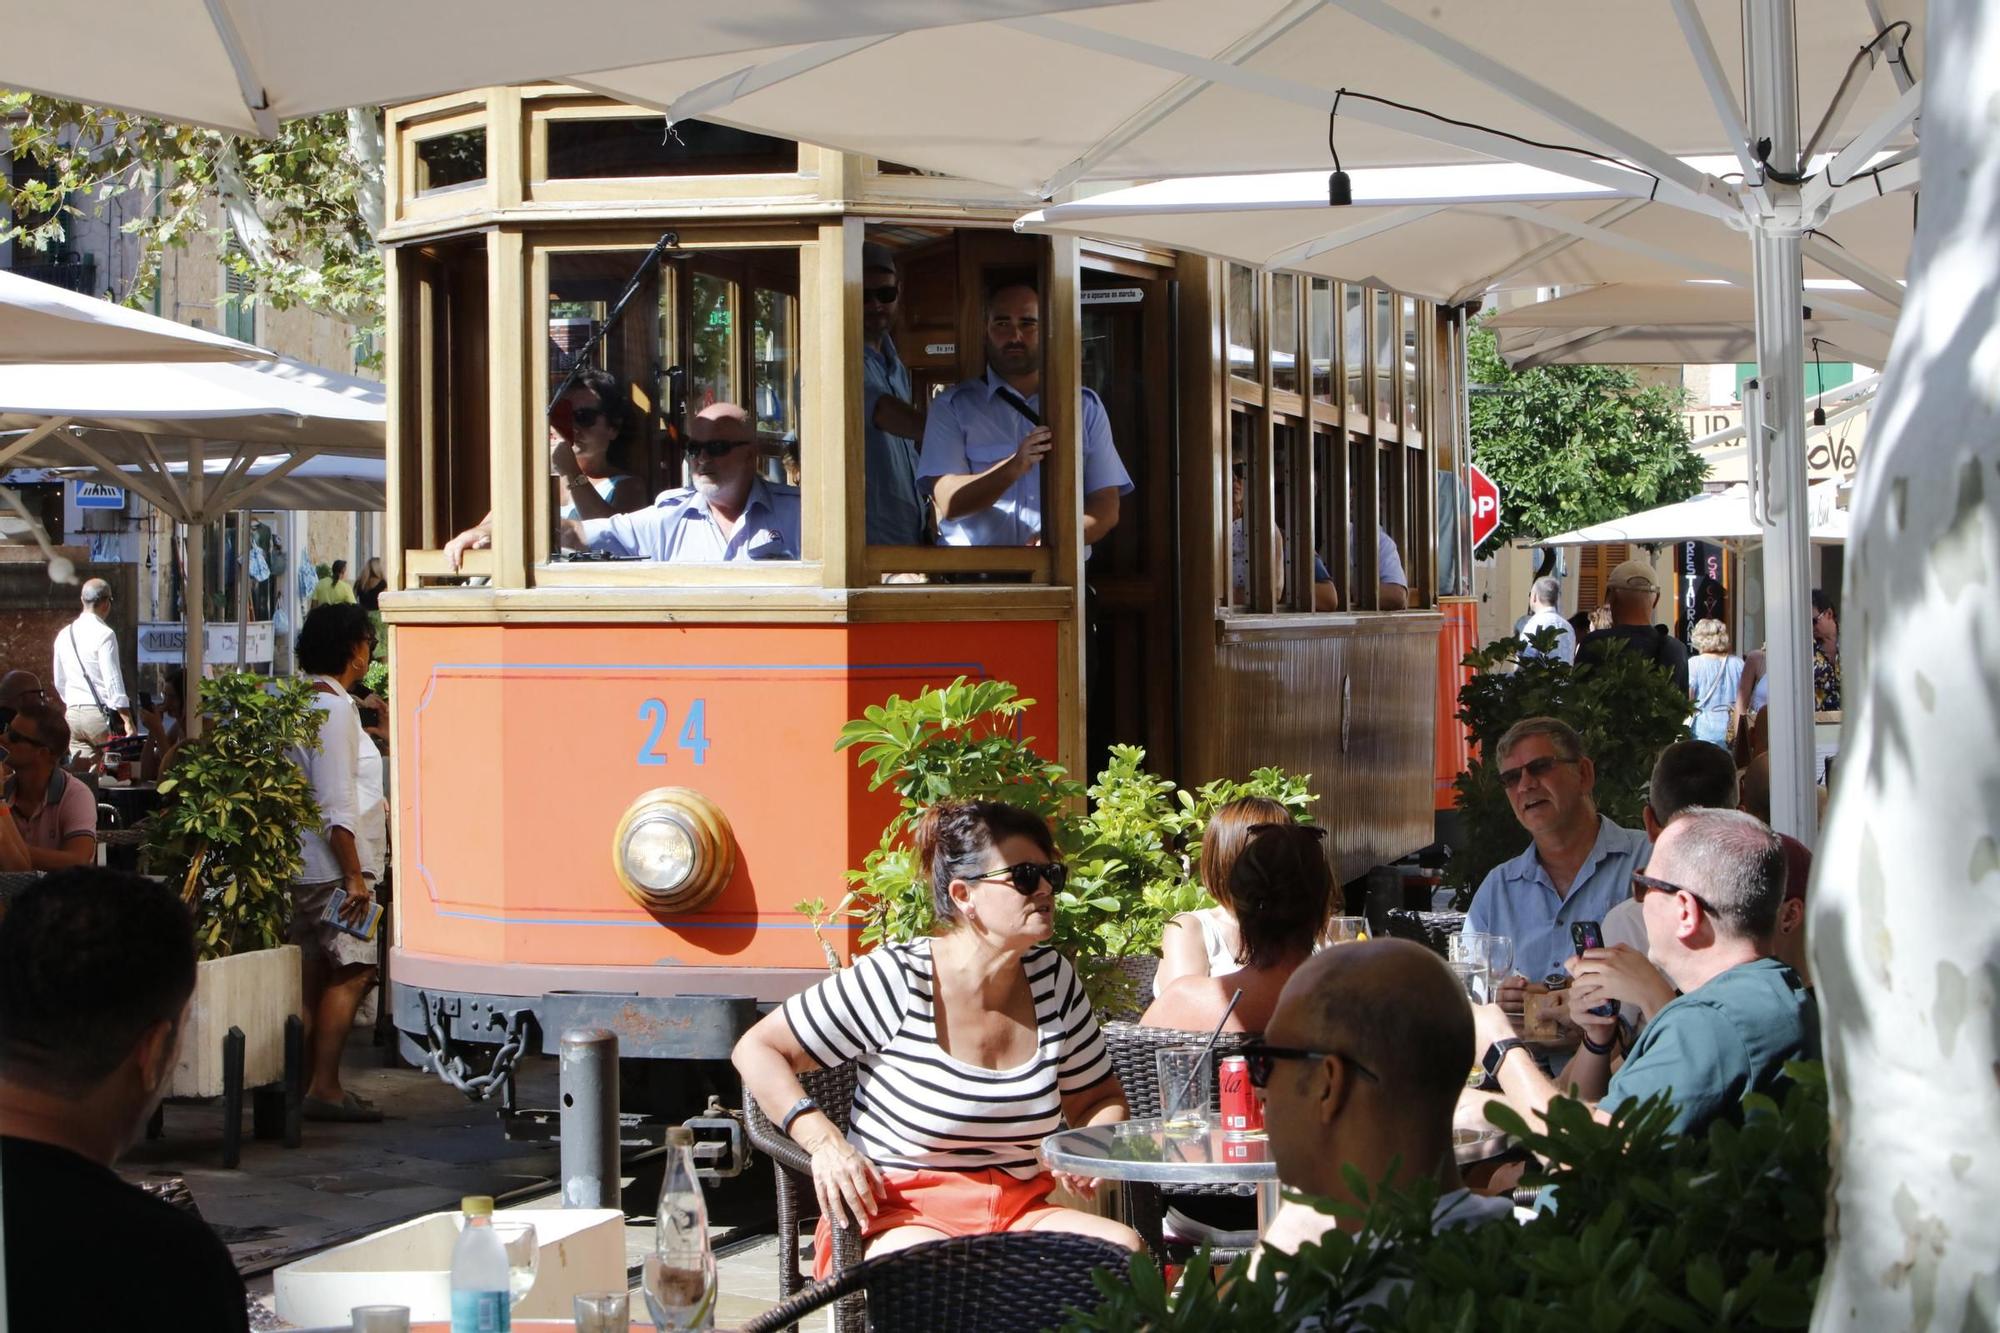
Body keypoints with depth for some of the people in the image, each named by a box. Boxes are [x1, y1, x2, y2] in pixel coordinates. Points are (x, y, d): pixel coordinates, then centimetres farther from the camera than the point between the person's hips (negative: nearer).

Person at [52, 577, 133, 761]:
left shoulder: (64, 635, 11)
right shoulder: (104, 634, -10)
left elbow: (59, 683, 18)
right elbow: (113, 681, -16)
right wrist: (128, 721, -15)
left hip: (73, 713, 6)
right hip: (101, 713, -6)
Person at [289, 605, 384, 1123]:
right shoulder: (334, 709, -14)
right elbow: (336, 806, -19)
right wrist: (354, 875, -18)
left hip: (300, 861, 10)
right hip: (331, 864, -10)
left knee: (316, 974, 11)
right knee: (351, 972, -9)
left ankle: (309, 1081, 13)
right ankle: (324, 1087, -12)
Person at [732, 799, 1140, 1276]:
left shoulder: (1054, 979, 6)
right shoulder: (896, 981, -9)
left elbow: (1101, 1100, 20)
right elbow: (757, 1048, -3)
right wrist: (824, 1141, -18)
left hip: (1018, 1215, 6)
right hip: (897, 1218, -6)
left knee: (1123, 1247, -24)